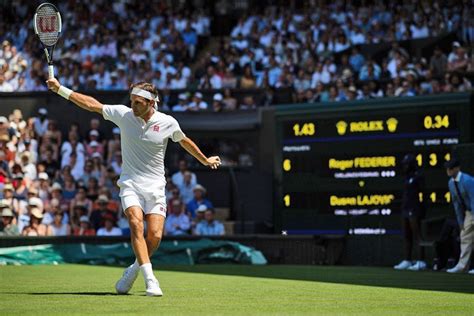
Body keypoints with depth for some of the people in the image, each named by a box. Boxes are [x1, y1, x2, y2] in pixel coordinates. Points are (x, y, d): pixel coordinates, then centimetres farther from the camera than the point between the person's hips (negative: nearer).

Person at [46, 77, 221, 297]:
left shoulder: (168, 122, -3)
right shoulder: (123, 114, -3)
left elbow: (184, 141, 16)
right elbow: (92, 104, 3)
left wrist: (205, 160, 29)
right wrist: (60, 89, 2)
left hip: (155, 187, 1)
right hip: (130, 185, 0)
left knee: (155, 236, -13)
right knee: (136, 224, -25)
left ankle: (132, 271, 15)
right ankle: (150, 279, -29)